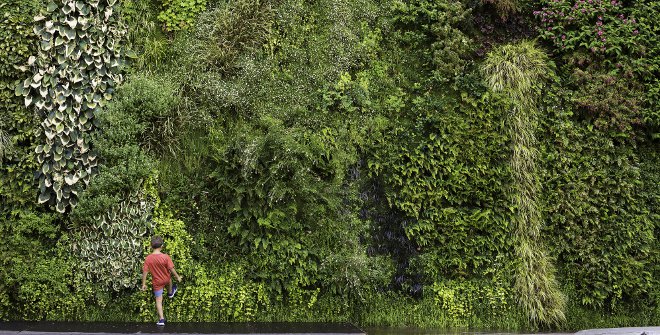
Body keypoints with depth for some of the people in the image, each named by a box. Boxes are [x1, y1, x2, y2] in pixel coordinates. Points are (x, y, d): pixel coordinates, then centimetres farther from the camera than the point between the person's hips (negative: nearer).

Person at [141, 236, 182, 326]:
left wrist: (143, 284, -3)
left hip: (157, 282, 0)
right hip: (166, 279, 0)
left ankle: (161, 319, 7)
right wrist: (178, 277, -1)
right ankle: (170, 293, 65)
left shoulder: (148, 259, -19)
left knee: (159, 300, 9)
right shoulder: (165, 257, -24)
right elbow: (171, 269, -17)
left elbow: (145, 272, -13)